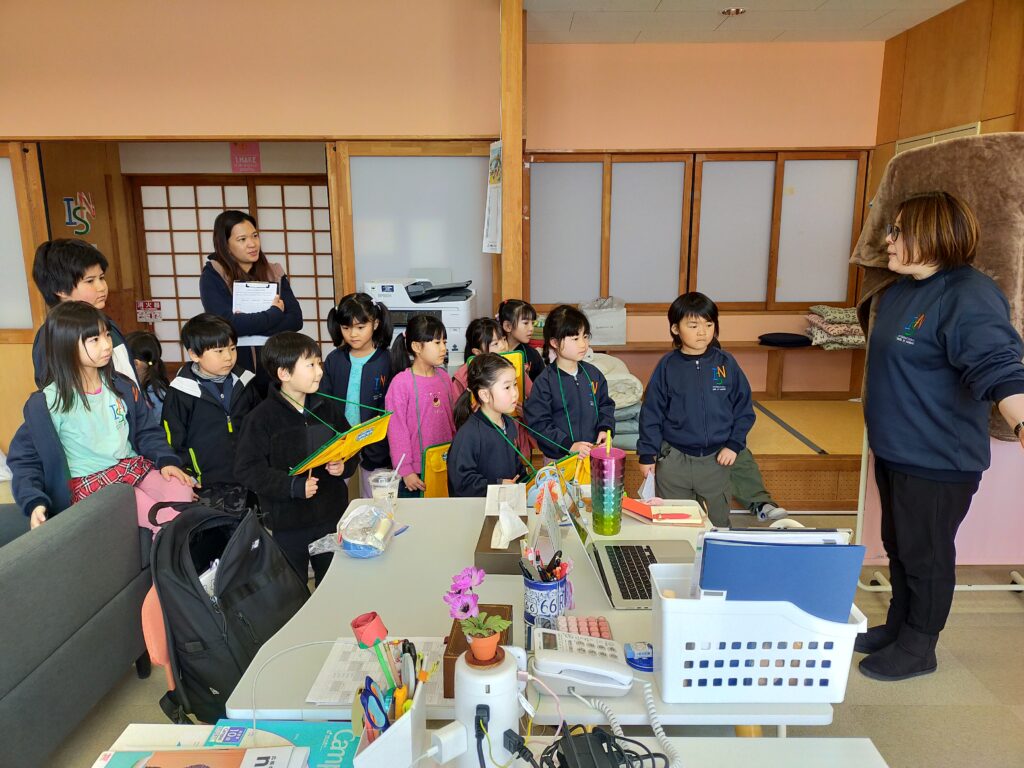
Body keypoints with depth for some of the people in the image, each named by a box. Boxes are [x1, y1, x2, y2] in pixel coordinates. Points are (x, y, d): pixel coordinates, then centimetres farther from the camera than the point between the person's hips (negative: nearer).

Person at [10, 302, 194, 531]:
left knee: (183, 494, -20)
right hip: (89, 483, -5)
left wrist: (166, 459, -5)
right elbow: (25, 458, -3)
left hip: (133, 465, 5)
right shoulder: (46, 403, -9)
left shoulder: (122, 387, 6)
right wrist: (34, 502, -18)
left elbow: (146, 431, 12)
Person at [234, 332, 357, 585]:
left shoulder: (329, 408, 1)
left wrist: (344, 466, -10)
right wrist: (293, 485, -23)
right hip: (287, 523, -4)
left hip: (332, 516, 4)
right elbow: (247, 469, -15)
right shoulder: (262, 418, -13)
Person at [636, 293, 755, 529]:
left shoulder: (726, 363, -2)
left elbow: (744, 407, 4)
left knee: (718, 524, 15)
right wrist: (647, 454, -2)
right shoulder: (667, 366, -5)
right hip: (673, 460, -1)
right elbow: (651, 412, -2)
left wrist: (734, 445, -4)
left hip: (716, 459, 1)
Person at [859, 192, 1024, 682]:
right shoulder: (900, 291, 8)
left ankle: (918, 649, 26)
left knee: (926, 556, 7)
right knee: (898, 547, 21)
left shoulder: (969, 297, -21)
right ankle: (897, 628, 39)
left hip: (938, 460, -9)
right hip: (894, 450, 9)